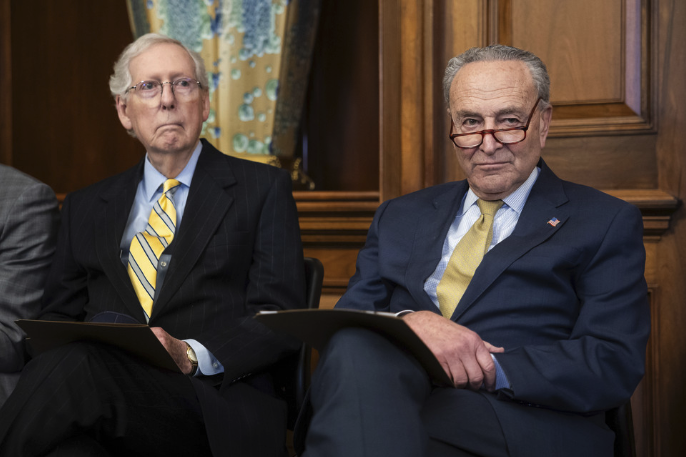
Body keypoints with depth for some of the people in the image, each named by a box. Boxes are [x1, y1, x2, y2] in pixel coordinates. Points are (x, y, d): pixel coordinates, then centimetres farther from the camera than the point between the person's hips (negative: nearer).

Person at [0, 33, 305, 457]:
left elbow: (281, 317, 4)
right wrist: (58, 346, -6)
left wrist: (192, 356, -15)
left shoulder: (263, 188, 13)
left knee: (75, 366, -35)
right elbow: (57, 315, 21)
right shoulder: (87, 206, 24)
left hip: (217, 403, -2)